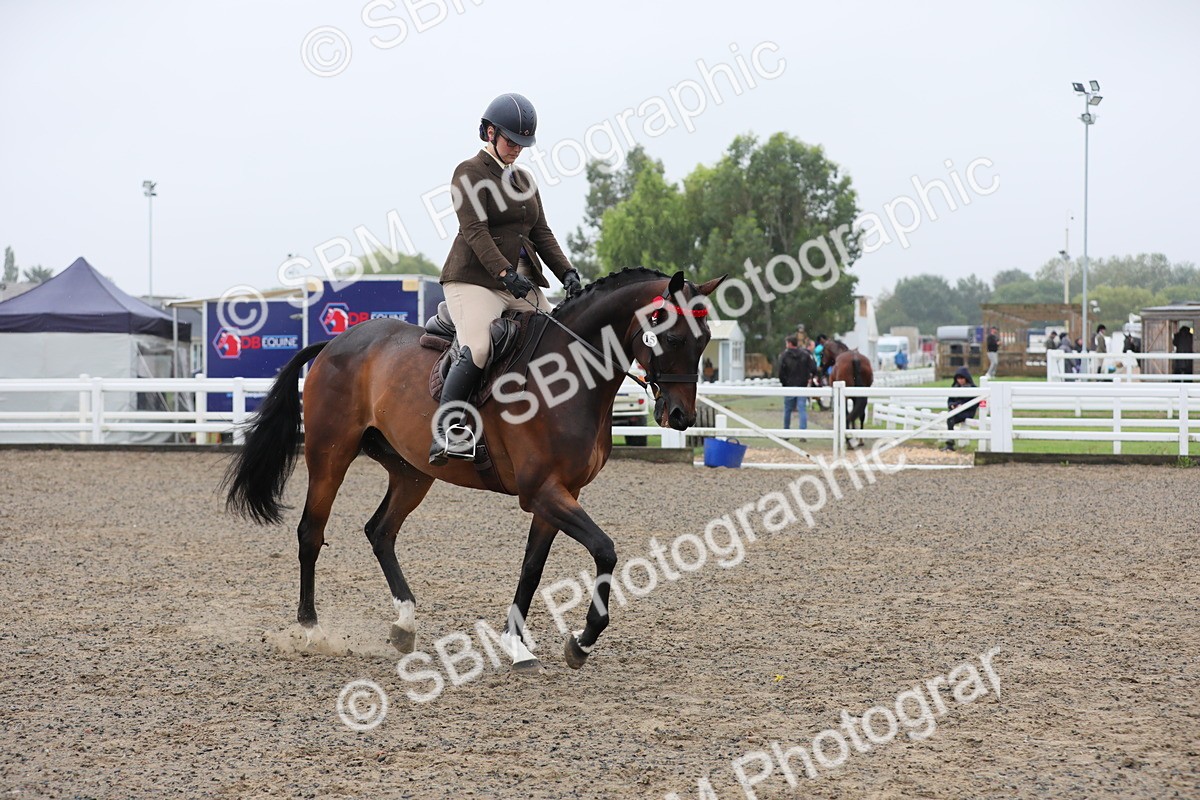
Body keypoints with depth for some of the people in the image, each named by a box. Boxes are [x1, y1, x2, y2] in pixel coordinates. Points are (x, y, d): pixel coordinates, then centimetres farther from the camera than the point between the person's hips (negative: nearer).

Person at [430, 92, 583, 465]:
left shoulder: (524, 179, 21)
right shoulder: (470, 173, -2)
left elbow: (542, 233, 17)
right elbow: (475, 231, -14)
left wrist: (567, 273, 1)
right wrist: (505, 272, -27)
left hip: (523, 283, 8)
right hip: (475, 280, -8)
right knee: (477, 349, -27)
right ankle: (444, 434, -24)